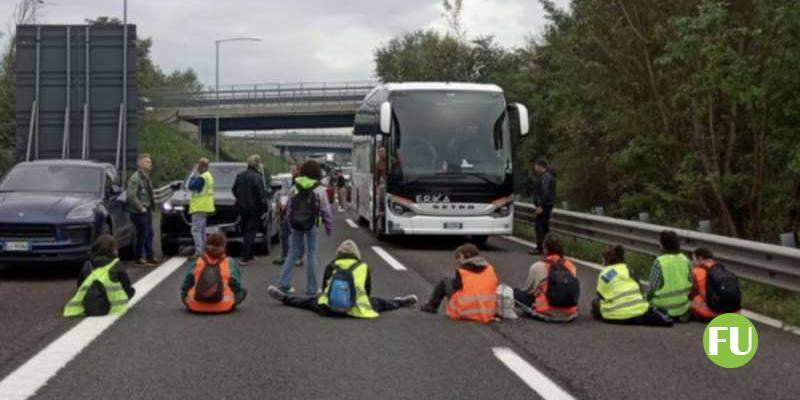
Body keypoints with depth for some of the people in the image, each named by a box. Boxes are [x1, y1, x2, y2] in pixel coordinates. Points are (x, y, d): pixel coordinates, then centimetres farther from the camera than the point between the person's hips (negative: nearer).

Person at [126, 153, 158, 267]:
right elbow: (131, 196, -23)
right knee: (142, 235, -5)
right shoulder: (135, 178, -17)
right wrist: (141, 208, -20)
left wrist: (152, 205, 14)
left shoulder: (146, 177, 14)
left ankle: (150, 257, 22)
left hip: (147, 210, 9)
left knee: (149, 234, 13)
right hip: (139, 212, -9)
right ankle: (139, 259, 5)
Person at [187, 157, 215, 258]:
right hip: (205, 207, 11)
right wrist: (195, 174, 8)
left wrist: (193, 174, -10)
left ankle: (199, 252, -18)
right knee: (202, 230, 18)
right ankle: (203, 251, 23)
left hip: (200, 208, -11)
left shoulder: (202, 177, -19)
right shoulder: (208, 176, 15)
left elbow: (191, 186, -19)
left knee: (196, 230, -12)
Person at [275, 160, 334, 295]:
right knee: (312, 255, 4)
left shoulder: (294, 188, 4)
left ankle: (284, 284, 7)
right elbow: (325, 210, -6)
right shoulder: (319, 190, -8)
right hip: (311, 226, -4)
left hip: (296, 225, 4)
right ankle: (311, 288, 6)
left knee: (292, 254, 12)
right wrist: (329, 226, 4)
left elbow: (288, 208, 10)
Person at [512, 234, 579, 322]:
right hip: (570, 314, 3)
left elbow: (527, 290, 5)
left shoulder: (538, 267, -9)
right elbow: (575, 292, 9)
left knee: (516, 292, 8)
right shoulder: (571, 266, -1)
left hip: (548, 314, -3)